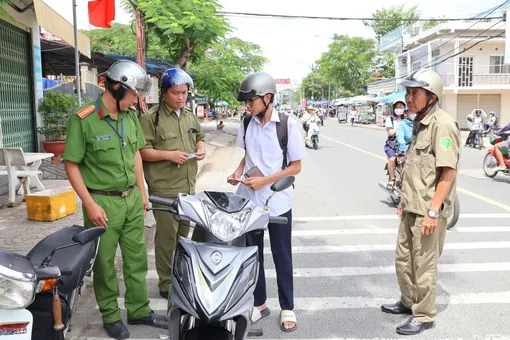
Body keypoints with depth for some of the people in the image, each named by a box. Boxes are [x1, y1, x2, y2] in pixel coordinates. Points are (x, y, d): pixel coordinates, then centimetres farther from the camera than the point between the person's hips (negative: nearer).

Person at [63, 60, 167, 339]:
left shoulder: (131, 117, 6)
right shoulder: (83, 120, -14)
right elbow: (71, 165, -12)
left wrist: (142, 192, 14)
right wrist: (90, 205, -16)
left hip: (132, 199, 6)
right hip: (103, 203, -6)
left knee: (137, 258, 14)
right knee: (104, 263, 9)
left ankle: (139, 310, 30)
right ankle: (111, 316, 26)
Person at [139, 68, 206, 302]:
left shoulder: (190, 117, 12)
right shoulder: (151, 118, -9)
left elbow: (199, 138, 26)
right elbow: (142, 151, -13)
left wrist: (201, 149, 4)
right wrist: (169, 155, -23)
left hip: (188, 187, 7)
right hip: (164, 189, -7)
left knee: (183, 234, 17)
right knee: (166, 237, -2)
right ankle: (166, 284, 10)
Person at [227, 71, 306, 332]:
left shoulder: (288, 125, -13)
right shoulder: (246, 124, 1)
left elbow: (295, 167, -9)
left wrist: (264, 181, -19)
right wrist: (238, 173, -5)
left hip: (277, 202, -4)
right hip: (249, 201, 4)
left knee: (281, 257, 8)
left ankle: (287, 308, 25)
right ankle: (259, 303, 31)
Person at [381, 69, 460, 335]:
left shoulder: (442, 124, -17)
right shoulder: (420, 122, 11)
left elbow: (448, 172, -22)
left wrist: (433, 211, -24)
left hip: (428, 211, -9)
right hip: (412, 208, 9)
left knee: (424, 265, 4)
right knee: (403, 258, 20)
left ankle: (424, 316, 20)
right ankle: (409, 301, 38)